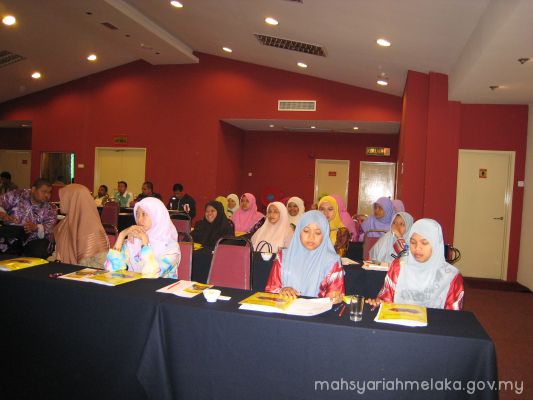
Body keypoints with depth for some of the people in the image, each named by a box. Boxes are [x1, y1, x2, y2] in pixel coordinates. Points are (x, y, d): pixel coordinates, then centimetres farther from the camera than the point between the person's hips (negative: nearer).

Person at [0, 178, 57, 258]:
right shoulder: (17, 195, 3)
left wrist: (36, 227, -33)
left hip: (34, 240, -1)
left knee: (40, 252, -30)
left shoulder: (50, 209, 1)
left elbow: (49, 228, -11)